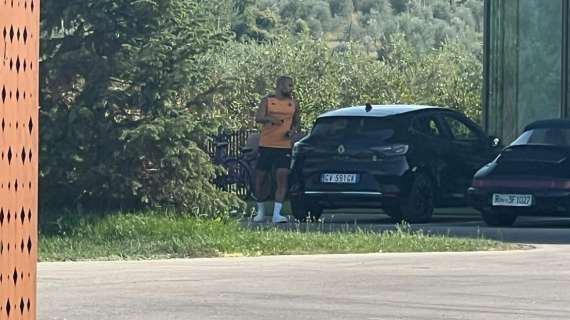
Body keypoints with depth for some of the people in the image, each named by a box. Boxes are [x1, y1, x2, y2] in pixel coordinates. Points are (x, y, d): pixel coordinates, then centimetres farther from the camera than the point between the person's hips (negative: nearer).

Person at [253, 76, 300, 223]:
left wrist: (292, 131, -1)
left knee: (282, 178, -13)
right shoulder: (267, 101, 3)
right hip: (266, 145, -1)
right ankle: (260, 211, 22)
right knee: (260, 178, 4)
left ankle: (277, 214, -16)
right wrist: (270, 118, -31)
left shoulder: (293, 104, 11)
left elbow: (296, 123, 22)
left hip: (284, 146, 1)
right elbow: (258, 118, -11)